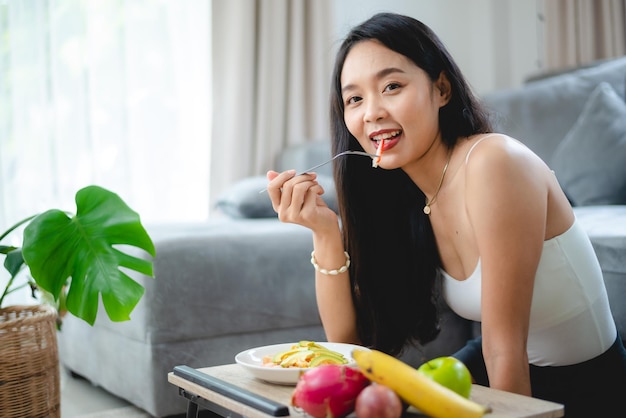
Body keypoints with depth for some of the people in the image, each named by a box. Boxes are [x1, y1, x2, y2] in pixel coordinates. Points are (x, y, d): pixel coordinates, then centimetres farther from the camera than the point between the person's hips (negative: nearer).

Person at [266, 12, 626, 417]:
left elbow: (504, 348, -24)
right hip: (504, 370, 6)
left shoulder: (493, 163, -26)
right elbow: (349, 341, -7)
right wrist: (325, 235, -18)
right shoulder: (399, 199, -4)